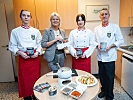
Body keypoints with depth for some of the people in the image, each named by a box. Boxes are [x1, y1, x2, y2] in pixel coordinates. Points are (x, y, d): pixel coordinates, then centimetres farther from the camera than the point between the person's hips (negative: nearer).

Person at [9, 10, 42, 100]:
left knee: (35, 79, 8)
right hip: (23, 59, -1)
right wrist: (20, 53, -12)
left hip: (35, 59, 1)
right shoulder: (15, 31, 3)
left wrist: (37, 52, -9)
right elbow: (12, 46, 4)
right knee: (25, 80, 5)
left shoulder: (36, 31, 5)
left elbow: (39, 44, 8)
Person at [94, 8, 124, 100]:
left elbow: (121, 40, 0)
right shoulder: (97, 29, 8)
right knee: (102, 76, 14)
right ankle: (103, 90, 39)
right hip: (100, 56, 4)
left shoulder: (115, 27, -2)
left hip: (110, 57, -3)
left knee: (110, 77, 3)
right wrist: (98, 45, -6)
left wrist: (111, 46, -14)